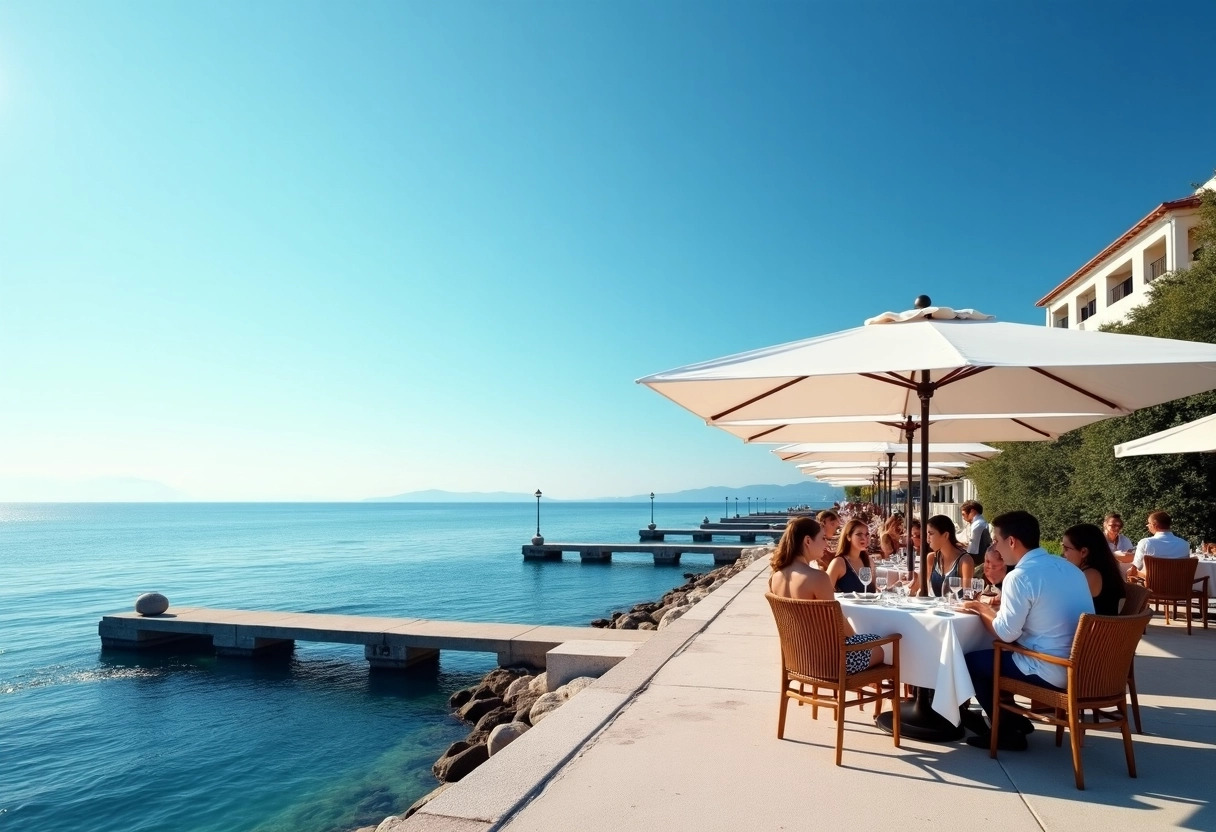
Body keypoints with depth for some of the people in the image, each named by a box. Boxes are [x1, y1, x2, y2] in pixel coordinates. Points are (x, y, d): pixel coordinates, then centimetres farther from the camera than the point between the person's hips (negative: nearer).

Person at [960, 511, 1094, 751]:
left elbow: (1006, 633, -16)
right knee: (992, 654, 24)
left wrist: (981, 610, 3)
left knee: (970, 661, 7)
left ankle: (1006, 732, 16)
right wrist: (992, 609, 16)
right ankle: (1007, 717, 30)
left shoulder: (1020, 576, -19)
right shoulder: (1068, 566, 8)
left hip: (1053, 671, -9)